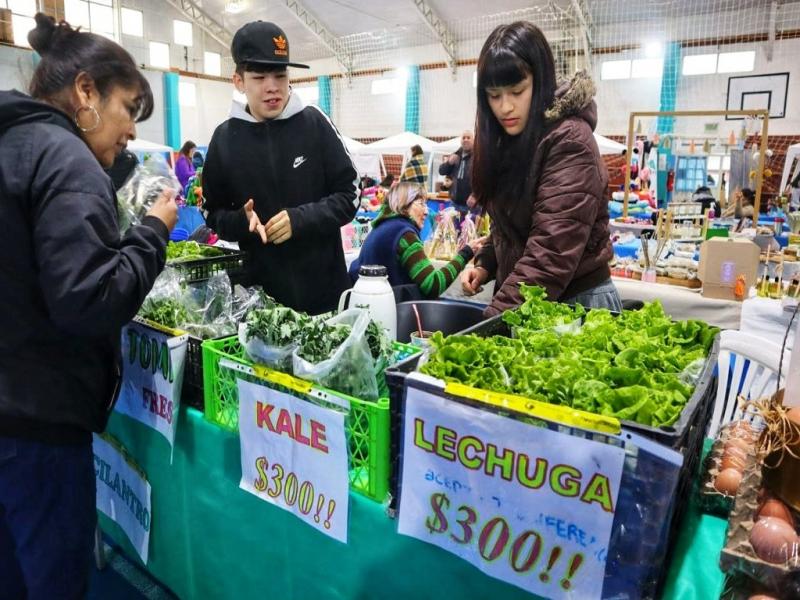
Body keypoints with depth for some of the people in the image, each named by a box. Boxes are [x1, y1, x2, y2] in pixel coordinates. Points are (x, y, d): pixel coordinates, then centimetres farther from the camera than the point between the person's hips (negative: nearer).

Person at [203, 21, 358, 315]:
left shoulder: (314, 122, -5)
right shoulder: (225, 137, 1)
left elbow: (349, 195, -3)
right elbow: (213, 213, 8)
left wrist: (300, 219, -18)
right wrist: (243, 220, -14)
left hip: (324, 285, -1)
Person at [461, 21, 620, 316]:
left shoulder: (568, 141, -18)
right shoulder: (509, 141, 7)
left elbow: (552, 252, -27)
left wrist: (498, 316, -31)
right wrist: (485, 264, -2)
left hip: (573, 302, -7)